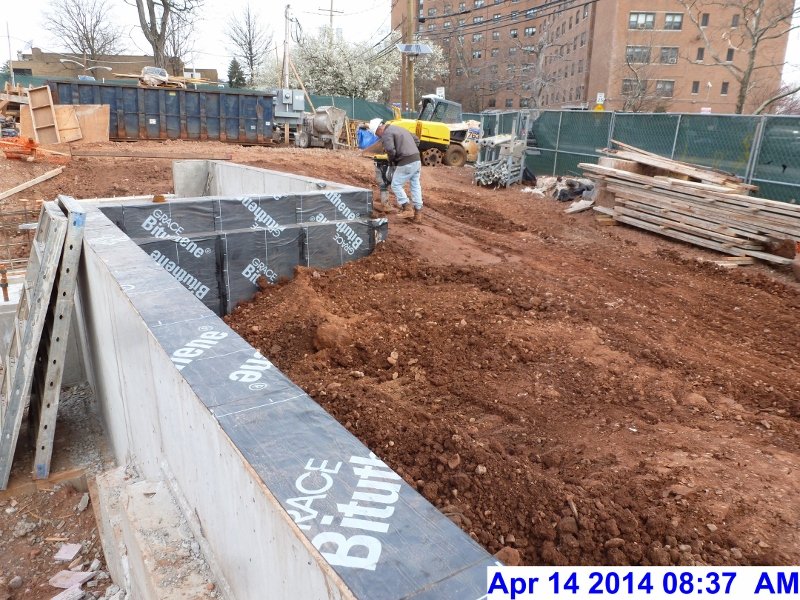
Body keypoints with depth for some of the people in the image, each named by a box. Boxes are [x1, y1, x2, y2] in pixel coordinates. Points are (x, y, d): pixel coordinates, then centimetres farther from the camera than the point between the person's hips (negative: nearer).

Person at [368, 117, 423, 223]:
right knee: (416, 186, 11)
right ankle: (418, 211, 12)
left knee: (396, 185, 5)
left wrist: (391, 161, 0)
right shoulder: (399, 128, 22)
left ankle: (404, 205, 1)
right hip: (417, 159, 9)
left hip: (406, 163, -9)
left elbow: (390, 150, -19)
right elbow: (415, 139, 28)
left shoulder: (387, 133, -6)